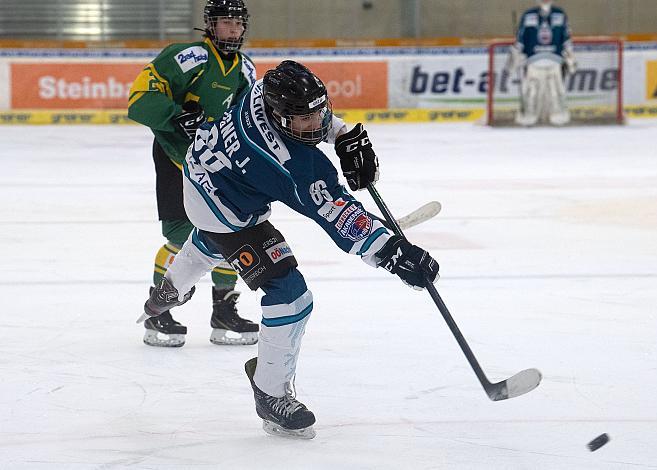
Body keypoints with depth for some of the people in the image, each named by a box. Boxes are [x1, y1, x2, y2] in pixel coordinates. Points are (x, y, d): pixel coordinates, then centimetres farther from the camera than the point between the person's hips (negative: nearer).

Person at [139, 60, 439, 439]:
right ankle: (271, 395, -2)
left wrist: (347, 137, -9)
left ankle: (171, 290, 76)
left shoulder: (273, 90, -23)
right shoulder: (297, 166, -42)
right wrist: (394, 253, -48)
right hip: (224, 207, -10)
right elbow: (338, 216, -44)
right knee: (290, 294, -16)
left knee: (212, 240, 43)